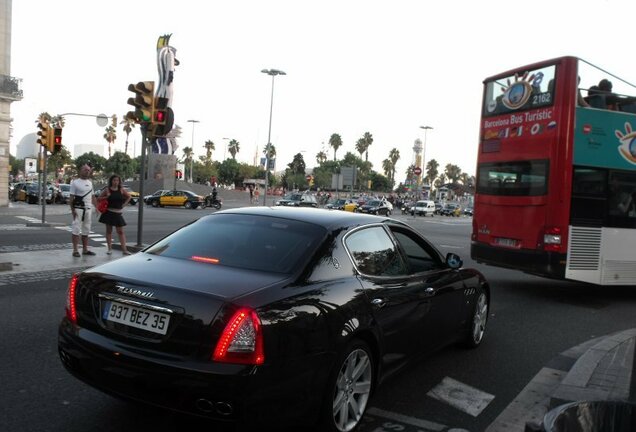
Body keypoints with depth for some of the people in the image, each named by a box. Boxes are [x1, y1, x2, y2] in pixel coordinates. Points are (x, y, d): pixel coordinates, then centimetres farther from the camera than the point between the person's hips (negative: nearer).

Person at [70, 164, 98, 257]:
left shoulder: (90, 182, 13)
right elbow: (71, 197, -8)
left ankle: (85, 249, 18)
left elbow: (93, 196, 18)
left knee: (86, 230, 11)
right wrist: (72, 210, -15)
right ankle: (75, 250, -2)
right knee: (76, 229, -5)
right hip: (79, 209, -6)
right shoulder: (75, 182, -5)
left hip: (89, 209, 6)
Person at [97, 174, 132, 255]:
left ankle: (124, 249, -1)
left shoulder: (121, 190, 3)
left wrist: (124, 204, 4)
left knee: (120, 231, 1)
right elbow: (99, 198, 6)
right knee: (109, 230, 6)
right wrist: (106, 197, -11)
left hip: (118, 213, 1)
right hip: (109, 213, -1)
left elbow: (129, 197, 15)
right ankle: (110, 249, 12)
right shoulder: (107, 190, 0)